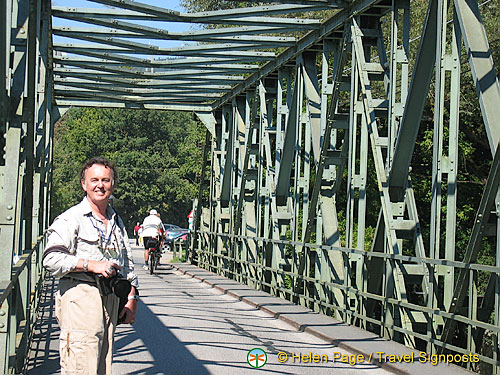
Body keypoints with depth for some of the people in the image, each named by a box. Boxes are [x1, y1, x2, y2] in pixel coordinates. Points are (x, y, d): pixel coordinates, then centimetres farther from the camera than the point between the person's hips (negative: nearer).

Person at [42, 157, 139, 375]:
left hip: (111, 299, 7)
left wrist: (131, 299, 15)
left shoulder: (116, 222, 21)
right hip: (80, 298, -7)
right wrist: (91, 265, -18)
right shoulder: (70, 219, -2)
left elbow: (127, 264, 25)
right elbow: (51, 259, -13)